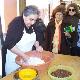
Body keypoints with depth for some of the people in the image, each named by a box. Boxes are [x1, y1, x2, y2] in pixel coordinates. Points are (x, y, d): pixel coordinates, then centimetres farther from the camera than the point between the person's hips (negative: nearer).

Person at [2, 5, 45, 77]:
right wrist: (23, 55, -28)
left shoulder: (33, 25, -4)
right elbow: (9, 44, -26)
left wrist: (37, 46, -6)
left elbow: (35, 38, 13)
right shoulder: (15, 24, -22)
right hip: (14, 58, -6)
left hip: (27, 56, 6)